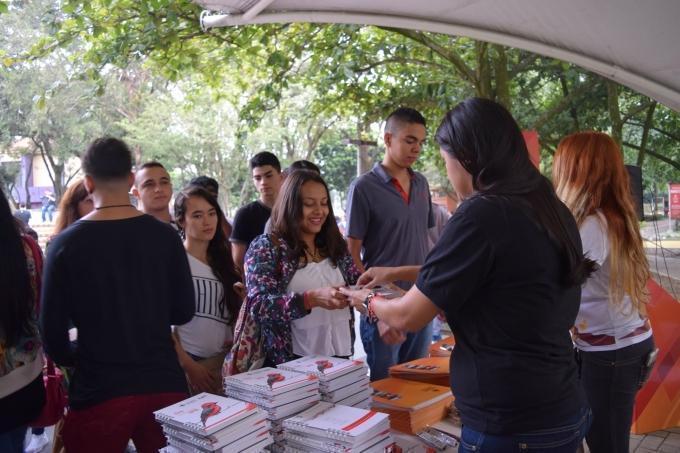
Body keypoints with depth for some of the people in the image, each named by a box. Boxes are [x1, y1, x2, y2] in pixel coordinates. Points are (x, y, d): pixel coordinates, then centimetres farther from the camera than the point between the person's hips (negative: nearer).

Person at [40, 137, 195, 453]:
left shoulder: (66, 243, -9)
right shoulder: (166, 236, -5)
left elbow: (53, 326, -6)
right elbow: (184, 312, 0)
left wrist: (74, 361, 14)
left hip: (98, 390, -1)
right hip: (164, 382, 2)